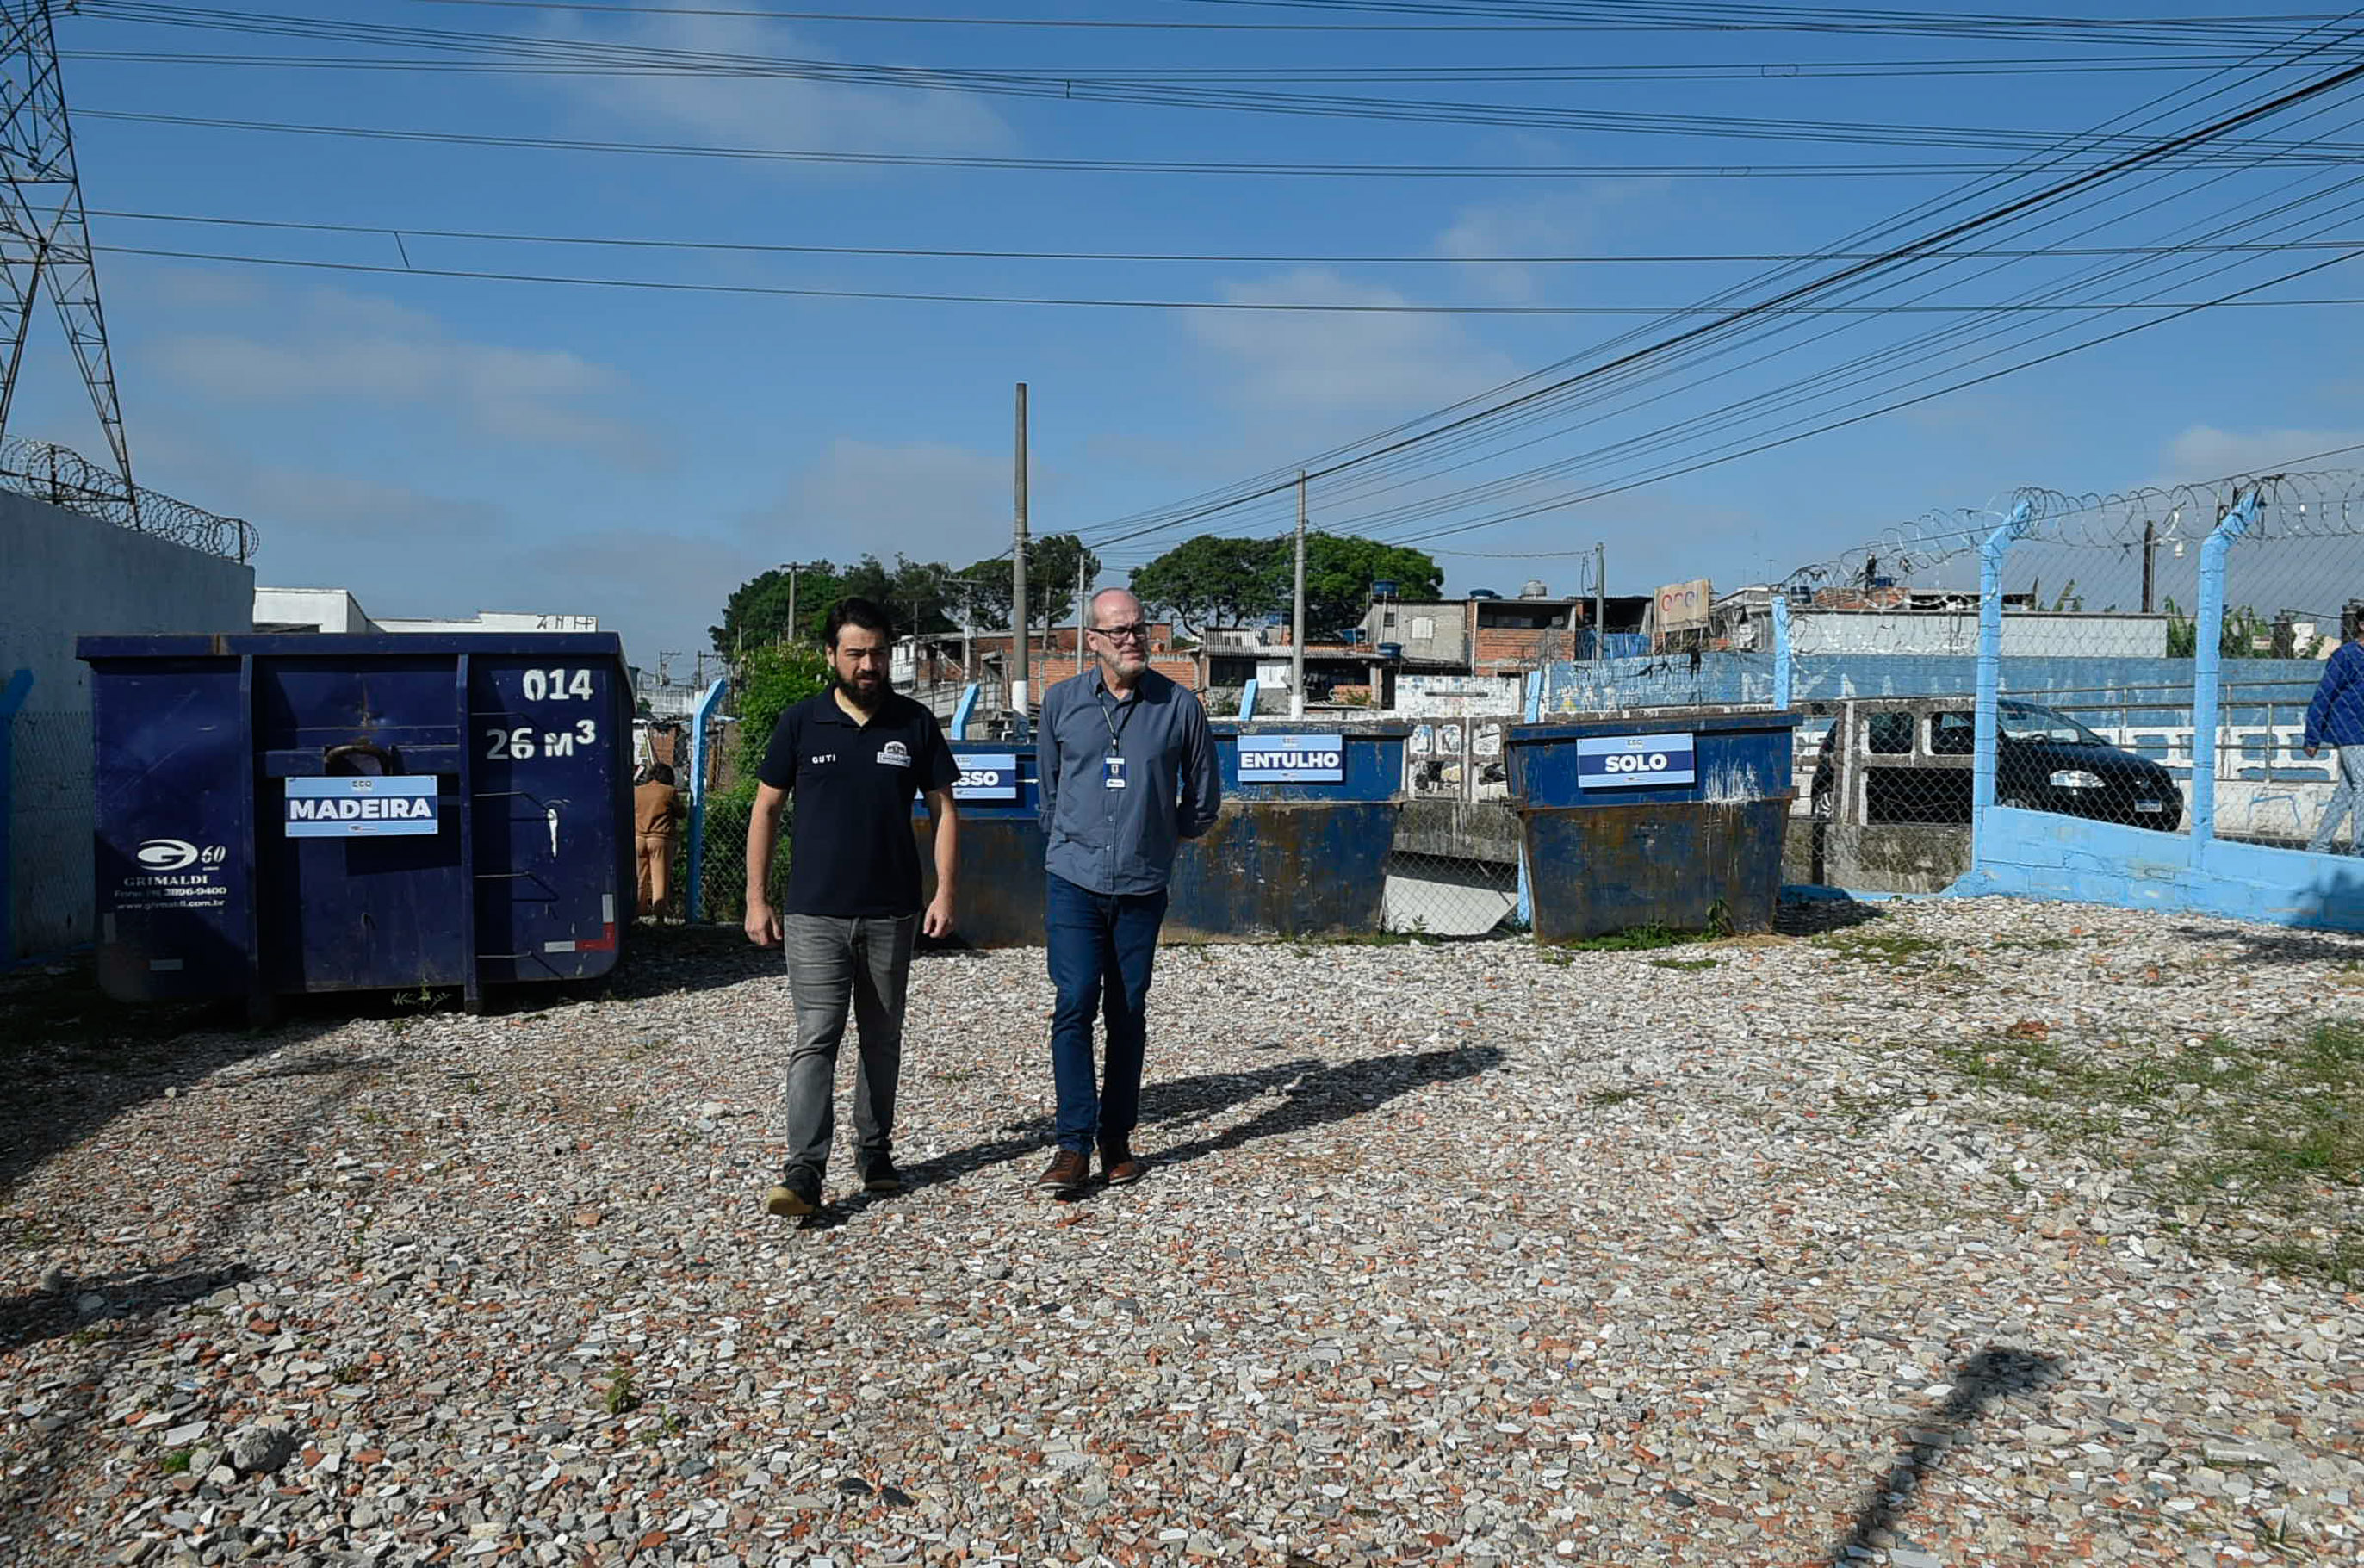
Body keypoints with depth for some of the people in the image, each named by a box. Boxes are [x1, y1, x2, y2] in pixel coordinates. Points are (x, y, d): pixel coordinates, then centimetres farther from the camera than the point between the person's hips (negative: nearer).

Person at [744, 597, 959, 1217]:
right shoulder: (801, 723, 1)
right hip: (814, 913, -2)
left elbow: (943, 809, 7)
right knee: (816, 1039, -7)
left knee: (882, 1038, 12)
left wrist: (945, 893, -1)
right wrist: (757, 899, 0)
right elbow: (766, 810, 5)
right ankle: (803, 1174, -8)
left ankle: (875, 1153, 26)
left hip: (891, 912, 2)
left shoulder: (915, 724, 3)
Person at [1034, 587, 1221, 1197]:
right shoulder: (1061, 702, 2)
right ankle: (1074, 1146, -3)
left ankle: (1117, 1140, 18)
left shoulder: (1179, 706, -1)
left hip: (1143, 886, 0)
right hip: (1074, 880, 0)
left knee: (1128, 1015, 7)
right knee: (1074, 1007, -9)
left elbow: (1203, 798, 12)